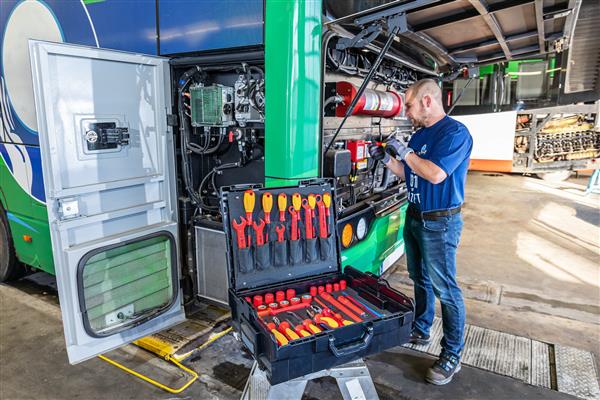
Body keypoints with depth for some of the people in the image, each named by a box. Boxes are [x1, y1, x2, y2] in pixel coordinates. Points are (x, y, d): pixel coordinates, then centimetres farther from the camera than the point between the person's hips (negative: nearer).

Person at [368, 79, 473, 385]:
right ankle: (420, 331, 36)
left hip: (439, 223, -9)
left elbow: (435, 174, -27)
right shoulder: (419, 135, 12)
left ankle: (451, 355, 13)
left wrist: (404, 152, -17)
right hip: (414, 218, 9)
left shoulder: (454, 132, -16)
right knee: (420, 279, 19)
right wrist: (386, 158, 6)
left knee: (444, 288, -1)